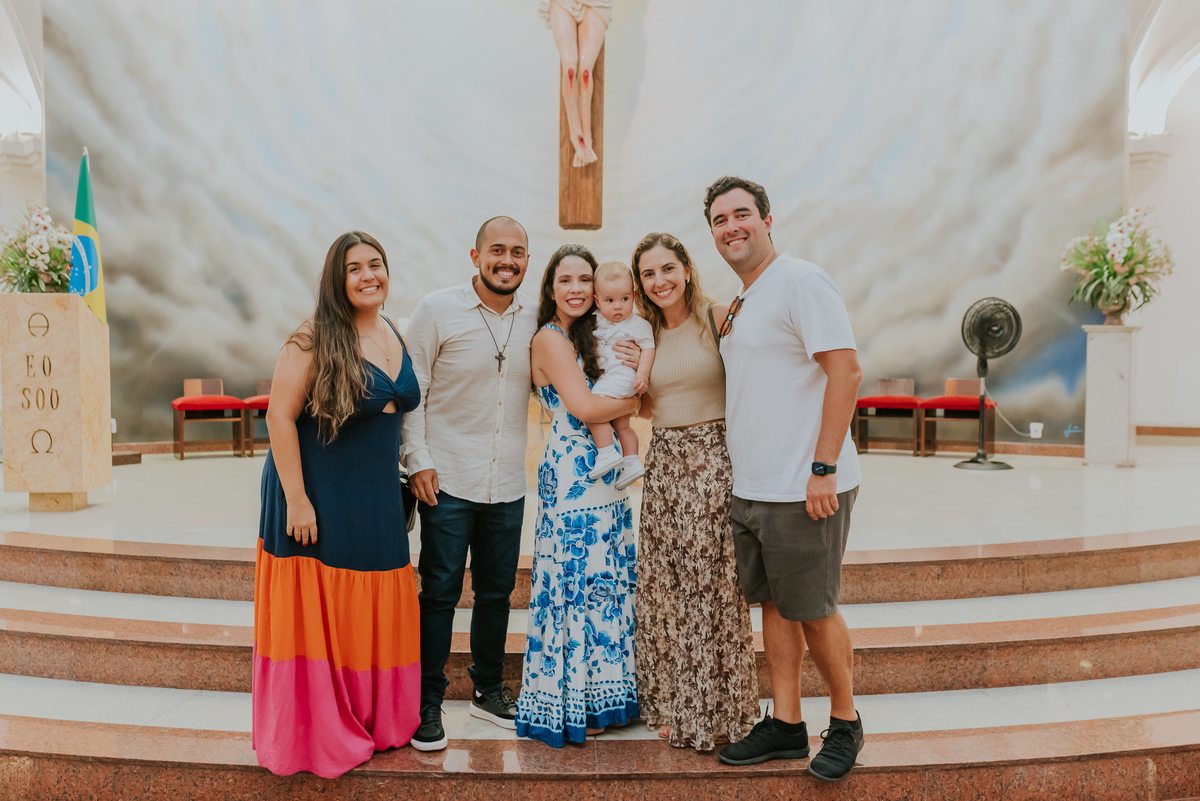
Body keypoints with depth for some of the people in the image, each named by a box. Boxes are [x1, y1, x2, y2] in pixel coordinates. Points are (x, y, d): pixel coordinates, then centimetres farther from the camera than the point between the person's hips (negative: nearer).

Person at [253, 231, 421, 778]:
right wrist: (297, 500, -18)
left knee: (375, 613, 12)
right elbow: (279, 416, -16)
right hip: (319, 499, -6)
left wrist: (411, 474, 15)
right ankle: (319, 737, 21)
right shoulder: (314, 339, -13)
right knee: (319, 615, 4)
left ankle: (374, 722, 29)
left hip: (378, 502, 6)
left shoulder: (394, 335, 9)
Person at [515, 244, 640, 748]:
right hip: (571, 475, -8)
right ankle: (571, 706, 10)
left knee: (607, 579, 11)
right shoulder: (550, 338, -8)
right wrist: (634, 402, -3)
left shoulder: (586, 338, 18)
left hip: (603, 474, 9)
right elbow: (584, 408, -18)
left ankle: (599, 695, 23)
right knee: (578, 579, -3)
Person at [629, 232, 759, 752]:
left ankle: (716, 713, 17)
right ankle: (673, 706, 25)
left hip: (713, 460, -5)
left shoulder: (717, 319, -4)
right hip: (663, 464, 5)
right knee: (663, 589, 9)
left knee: (712, 586, 1)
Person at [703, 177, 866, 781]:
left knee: (813, 612, 3)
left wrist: (822, 468, -22)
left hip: (803, 489, -8)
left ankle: (845, 722, 24)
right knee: (773, 604, 14)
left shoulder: (800, 281, -11)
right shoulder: (740, 303, 15)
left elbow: (845, 371, -18)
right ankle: (786, 725, 26)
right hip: (750, 487, 8)